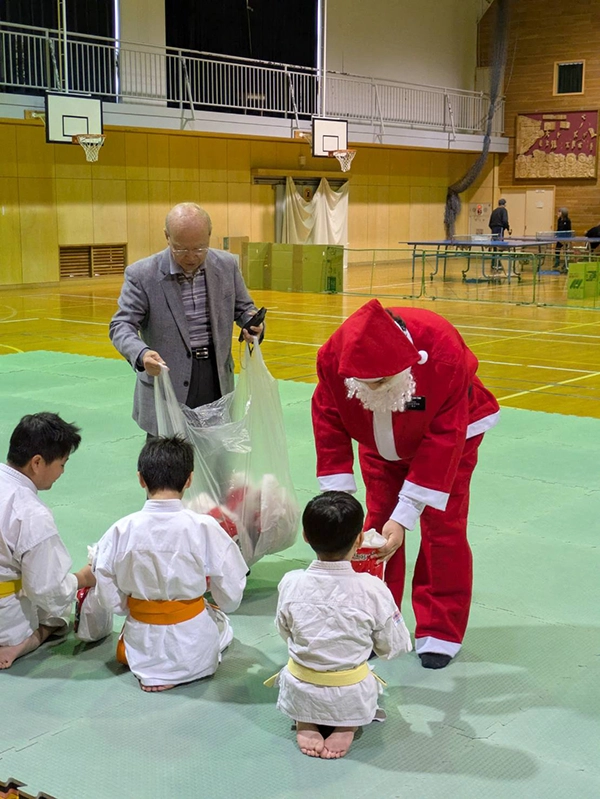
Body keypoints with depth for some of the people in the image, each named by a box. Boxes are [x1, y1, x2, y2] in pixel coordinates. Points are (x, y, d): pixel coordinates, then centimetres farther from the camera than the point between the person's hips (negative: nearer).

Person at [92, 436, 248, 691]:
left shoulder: (121, 530, -13)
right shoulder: (204, 528, -18)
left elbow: (109, 598, -5)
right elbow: (230, 597, -9)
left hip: (142, 646, 2)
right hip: (193, 648, -2)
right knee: (220, 621, 32)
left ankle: (151, 670, 9)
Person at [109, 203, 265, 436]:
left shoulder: (227, 265, 0)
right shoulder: (142, 275, -11)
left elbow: (243, 308, 12)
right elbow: (121, 325, -11)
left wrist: (252, 325, -12)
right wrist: (142, 354, -33)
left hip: (217, 378, 4)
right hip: (169, 385, -3)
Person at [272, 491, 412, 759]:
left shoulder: (291, 584, -15)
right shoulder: (373, 589, -19)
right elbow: (392, 647, -6)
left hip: (298, 697, 1)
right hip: (353, 699, -1)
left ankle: (304, 722, 7)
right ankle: (348, 725, 4)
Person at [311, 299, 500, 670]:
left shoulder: (444, 353, -41)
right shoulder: (334, 356, -33)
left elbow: (442, 443, -35)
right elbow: (330, 428, -21)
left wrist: (404, 517, -35)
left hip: (450, 434, -3)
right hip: (380, 442, 3)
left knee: (442, 529, -4)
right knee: (376, 524, 3)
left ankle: (441, 633, 10)